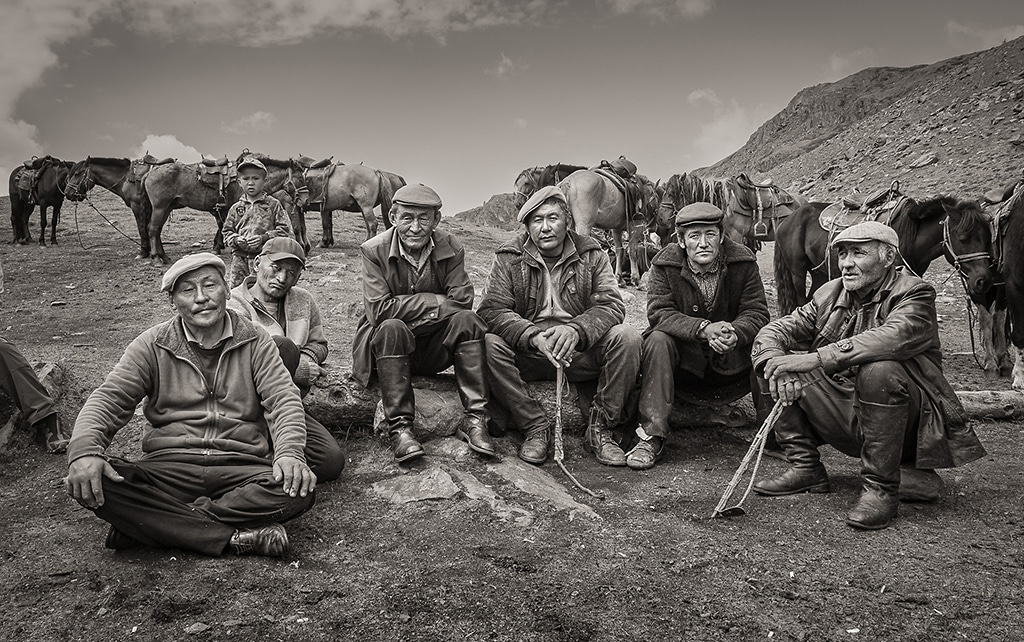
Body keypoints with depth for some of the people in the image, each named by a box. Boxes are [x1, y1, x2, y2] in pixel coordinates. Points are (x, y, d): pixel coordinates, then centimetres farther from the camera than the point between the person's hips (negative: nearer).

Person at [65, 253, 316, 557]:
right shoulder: (153, 345, 9)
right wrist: (84, 449, -22)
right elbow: (109, 398, 0)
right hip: (169, 468, 1)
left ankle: (148, 524, -22)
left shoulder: (255, 342, 8)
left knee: (298, 491, -30)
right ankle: (237, 538, -27)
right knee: (95, 484, -28)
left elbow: (284, 399, -3)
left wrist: (290, 452, -25)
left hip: (242, 469, 0)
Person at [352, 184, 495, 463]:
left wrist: (405, 307, -20)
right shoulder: (374, 251, -9)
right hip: (387, 344, -2)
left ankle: (474, 419, -25)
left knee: (467, 319, -24)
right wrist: (435, 302, -21)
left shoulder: (451, 249, -3)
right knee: (392, 328, -34)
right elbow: (378, 310, -20)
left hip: (434, 349, 2)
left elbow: (461, 302, -15)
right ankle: (399, 427, -31)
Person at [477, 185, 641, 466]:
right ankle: (536, 427, -17)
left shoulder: (591, 255, 4)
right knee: (490, 344, -29)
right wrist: (534, 337, -30)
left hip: (580, 353, 1)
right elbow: (492, 310, -11)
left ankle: (599, 427, -11)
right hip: (528, 355, -1)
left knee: (627, 337, -24)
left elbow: (611, 305, -8)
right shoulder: (509, 258, 1)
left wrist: (576, 330, -30)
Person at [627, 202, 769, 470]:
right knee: (658, 340, -30)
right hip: (683, 355, -1)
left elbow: (757, 312, -10)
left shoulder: (743, 262, -6)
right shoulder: (665, 264, -9)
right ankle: (651, 436, -29)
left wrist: (735, 334, -34)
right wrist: (703, 329, -34)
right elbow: (658, 312, -18)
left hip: (731, 355, 1)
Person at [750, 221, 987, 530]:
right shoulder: (830, 294, 6)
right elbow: (773, 330, 2)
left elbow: (893, 337, -33)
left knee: (879, 370, -36)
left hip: (908, 421, -6)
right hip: (849, 419, 6)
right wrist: (776, 364, -22)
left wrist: (816, 358, -39)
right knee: (780, 364, -5)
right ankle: (806, 469, 0)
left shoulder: (915, 295, -10)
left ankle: (881, 490, -23)